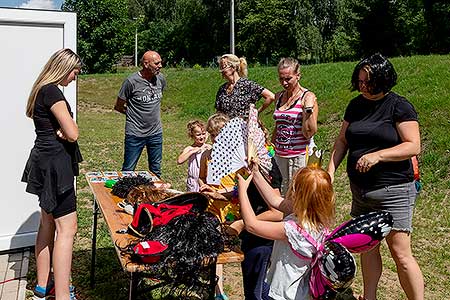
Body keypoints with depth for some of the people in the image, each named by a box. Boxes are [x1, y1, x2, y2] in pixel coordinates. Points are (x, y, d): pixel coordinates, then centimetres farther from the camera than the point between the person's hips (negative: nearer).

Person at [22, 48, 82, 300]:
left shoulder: (42, 90, 15)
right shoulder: (53, 92, -16)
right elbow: (72, 134, -19)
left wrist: (62, 130, -7)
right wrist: (70, 126, 1)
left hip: (45, 161, 11)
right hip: (54, 163, -11)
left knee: (48, 222, 16)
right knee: (67, 228, -9)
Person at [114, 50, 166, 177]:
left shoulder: (161, 79, 1)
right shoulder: (131, 81, -15)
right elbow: (118, 107, -4)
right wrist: (134, 114, 4)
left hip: (156, 133, 5)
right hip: (135, 133, -4)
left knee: (156, 170, 15)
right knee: (128, 170, 5)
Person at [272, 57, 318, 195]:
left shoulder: (308, 97, -8)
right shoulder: (279, 97, 10)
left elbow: (309, 133, -14)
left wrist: (308, 109, -23)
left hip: (301, 155, -6)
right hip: (280, 155, 6)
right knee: (283, 194, 9)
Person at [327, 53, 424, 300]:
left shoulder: (399, 106, -8)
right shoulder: (356, 105, 9)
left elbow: (413, 146, -14)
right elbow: (342, 140, 13)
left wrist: (378, 155, -24)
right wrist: (331, 169, 0)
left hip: (393, 190, -6)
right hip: (360, 190, 6)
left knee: (400, 253, -4)